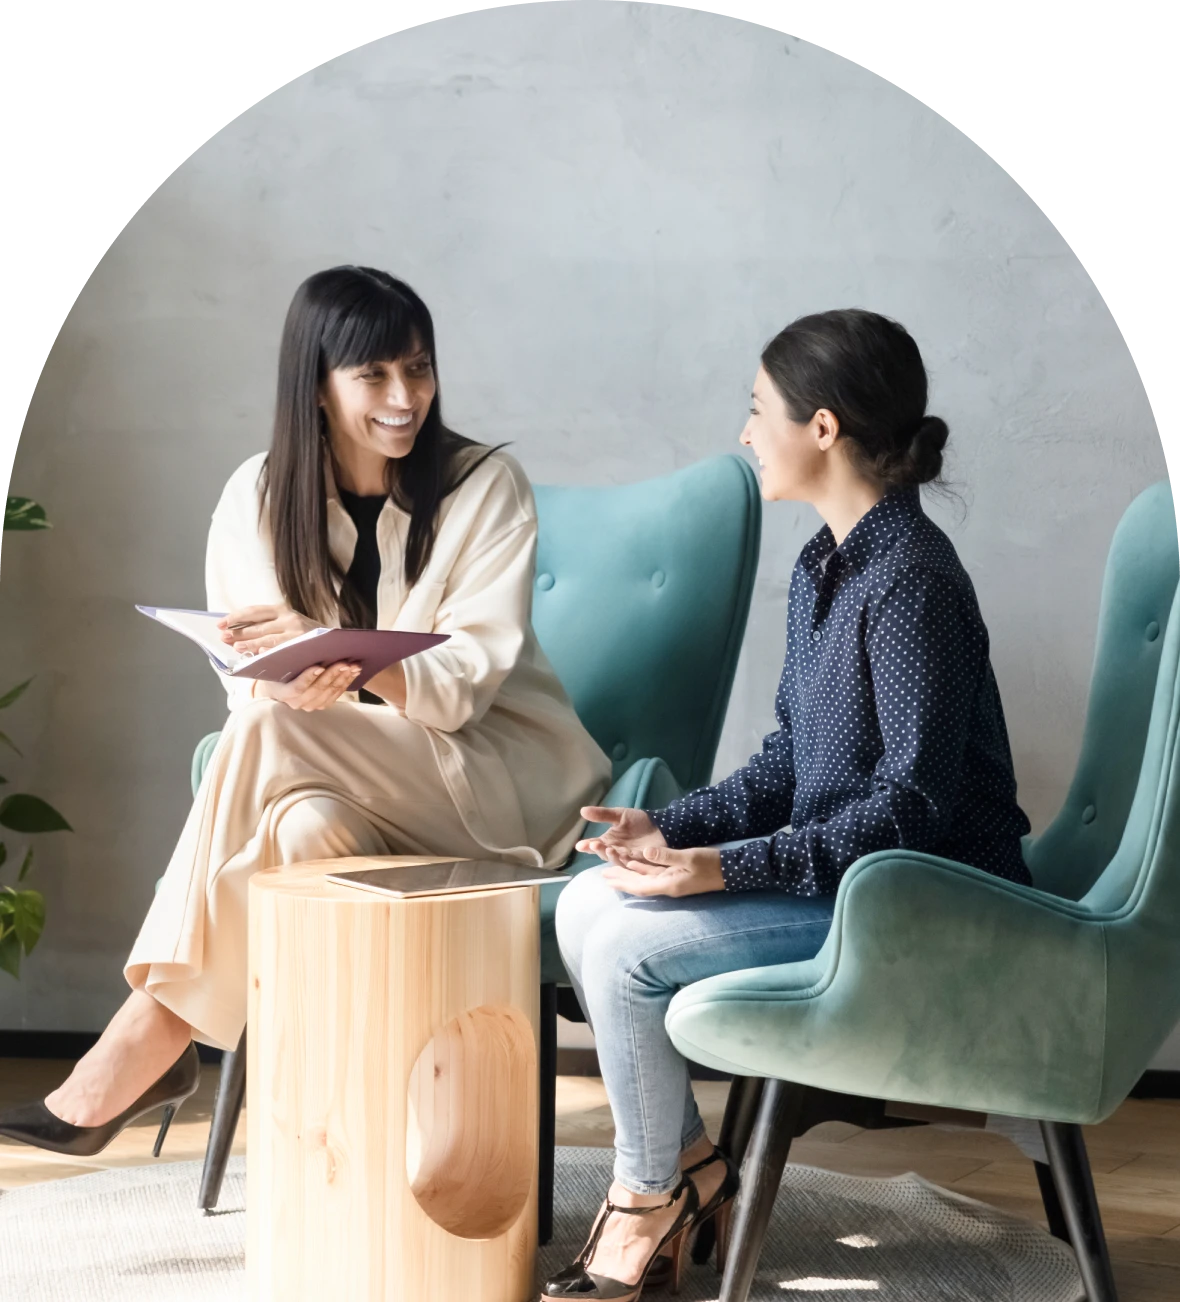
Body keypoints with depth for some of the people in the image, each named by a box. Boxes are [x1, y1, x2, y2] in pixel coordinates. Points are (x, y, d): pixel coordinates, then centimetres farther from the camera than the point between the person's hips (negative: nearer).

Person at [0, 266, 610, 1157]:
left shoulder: (485, 487, -8)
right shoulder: (260, 498, 1)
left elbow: (466, 681, -17)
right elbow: (247, 680, -1)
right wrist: (293, 681, -27)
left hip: (497, 769, -3)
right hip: (343, 781, 3)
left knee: (269, 737, -29)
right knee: (306, 827, -35)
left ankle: (147, 1041, -23)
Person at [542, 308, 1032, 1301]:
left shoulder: (912, 583, -20)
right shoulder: (824, 566, 10)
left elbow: (913, 804, -23)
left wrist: (727, 867, -26)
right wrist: (674, 827, 0)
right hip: (837, 870, 10)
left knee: (626, 946, -19)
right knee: (585, 904, 0)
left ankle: (650, 1202, 4)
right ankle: (691, 1167, 10)